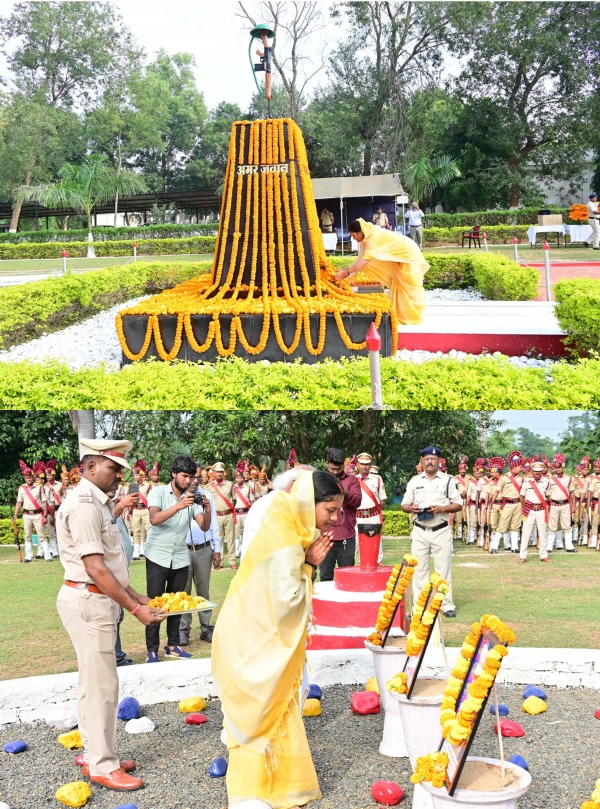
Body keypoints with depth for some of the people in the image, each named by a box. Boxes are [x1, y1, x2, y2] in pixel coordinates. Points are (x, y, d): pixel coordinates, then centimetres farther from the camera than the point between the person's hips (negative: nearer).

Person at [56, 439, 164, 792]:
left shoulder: (98, 503, 13)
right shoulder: (84, 505, -18)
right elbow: (95, 569, -22)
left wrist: (137, 596, 14)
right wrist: (135, 608, -20)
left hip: (96, 601, 10)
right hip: (88, 601, -10)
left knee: (94, 683, 16)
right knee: (102, 685, -3)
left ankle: (95, 756, 26)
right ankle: (103, 766, 7)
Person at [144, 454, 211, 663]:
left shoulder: (192, 498, 3)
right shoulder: (158, 492, -7)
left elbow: (205, 527, -3)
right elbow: (154, 519, -24)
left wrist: (207, 509, -22)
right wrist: (179, 506, -35)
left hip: (181, 558, 4)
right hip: (158, 557, -4)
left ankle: (173, 646, 20)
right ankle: (152, 650, 1)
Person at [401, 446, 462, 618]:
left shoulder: (448, 480, 1)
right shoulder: (414, 481, 7)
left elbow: (458, 505, 0)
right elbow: (404, 505, 10)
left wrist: (442, 508, -17)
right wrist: (411, 508, -13)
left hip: (441, 531, -2)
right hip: (419, 531, 2)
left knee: (443, 568, 2)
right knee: (419, 569, 4)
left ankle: (447, 605, 8)